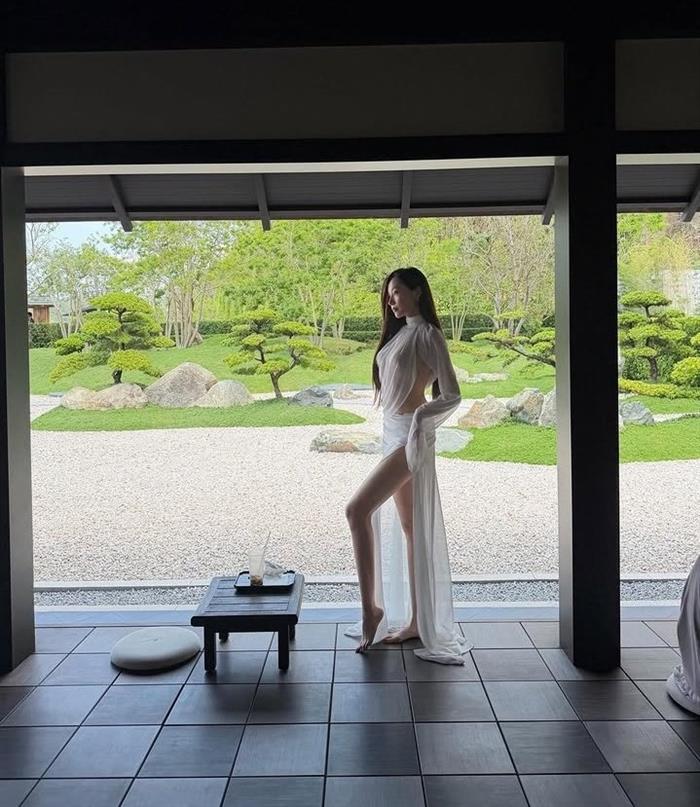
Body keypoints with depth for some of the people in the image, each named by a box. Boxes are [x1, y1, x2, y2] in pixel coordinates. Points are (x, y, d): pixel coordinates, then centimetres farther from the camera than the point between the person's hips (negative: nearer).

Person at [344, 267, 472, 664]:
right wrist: (395, 429, 14)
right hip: (393, 434, 9)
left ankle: (371, 606, -6)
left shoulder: (428, 334, -8)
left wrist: (421, 417, -24)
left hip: (410, 437, -9)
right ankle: (416, 621, 16)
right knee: (408, 527, 9)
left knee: (358, 510, -16)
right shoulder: (399, 333, 17)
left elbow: (452, 395, -13)